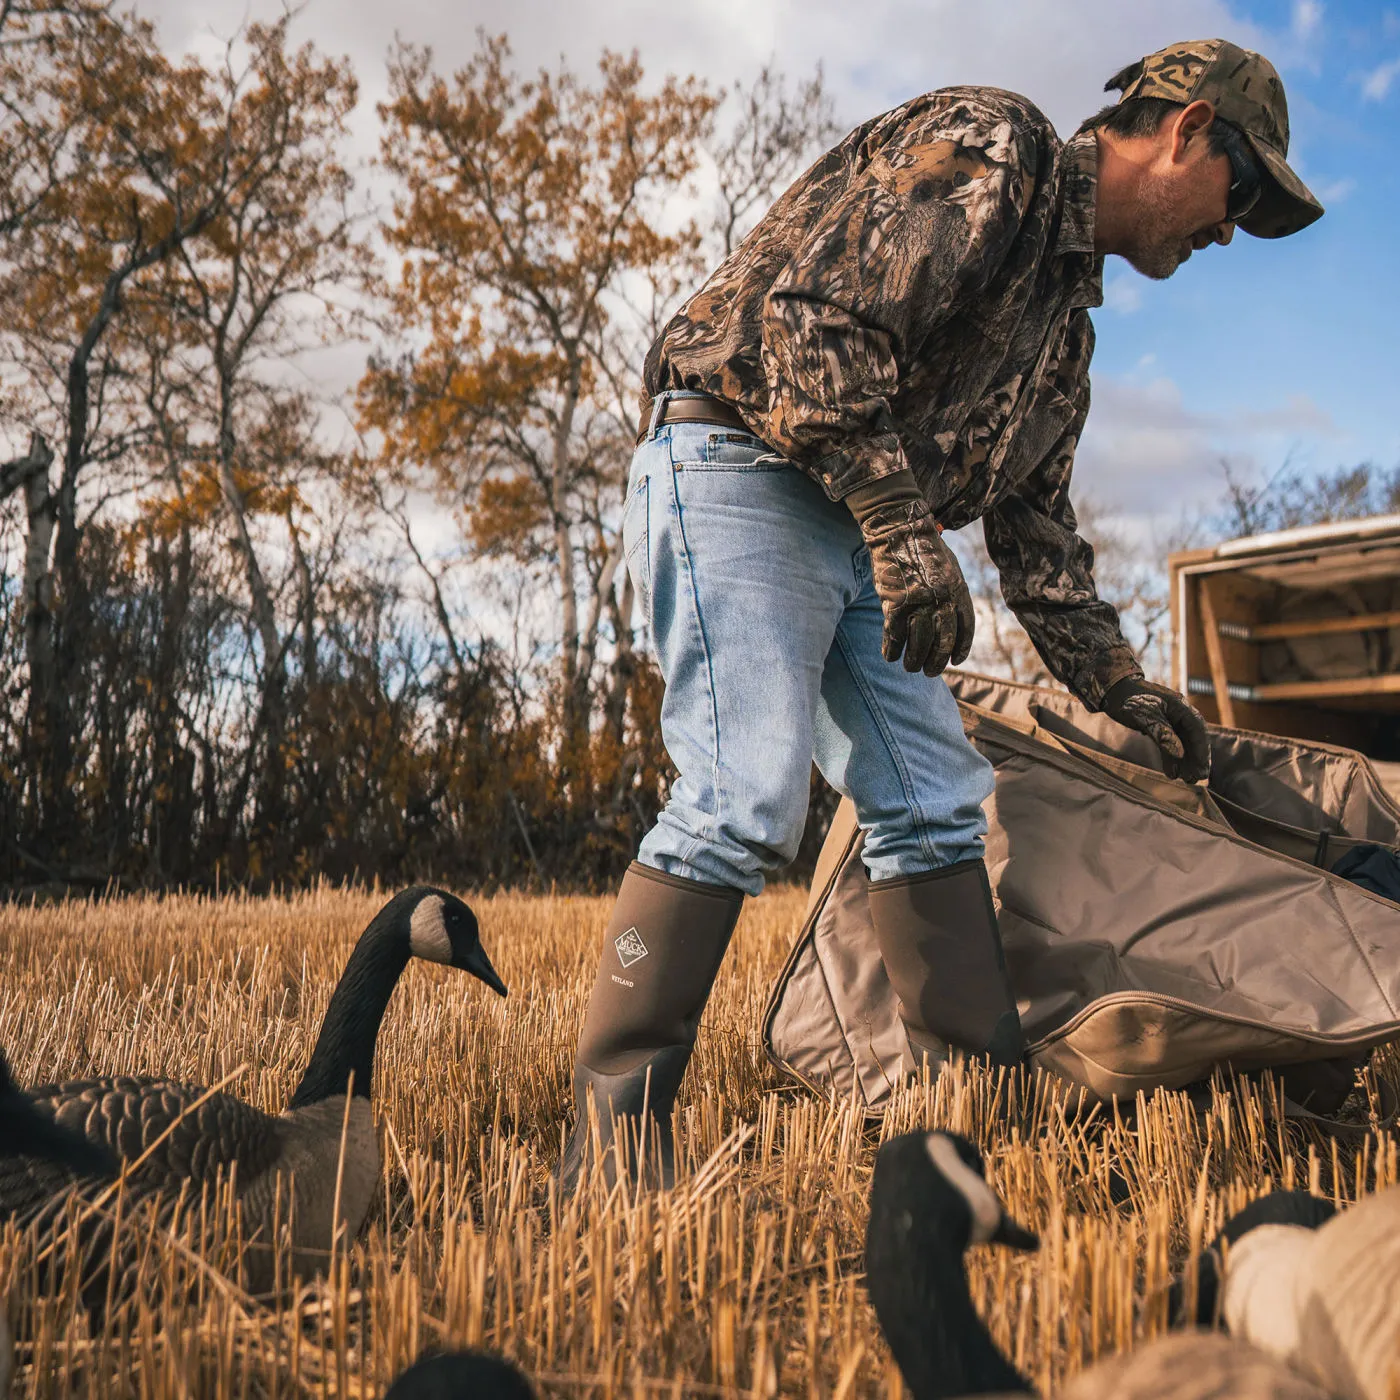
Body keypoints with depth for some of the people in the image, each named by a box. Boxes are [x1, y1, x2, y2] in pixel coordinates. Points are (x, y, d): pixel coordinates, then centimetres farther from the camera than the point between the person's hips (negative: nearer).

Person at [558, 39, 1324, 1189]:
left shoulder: (1068, 310, 22)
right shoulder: (990, 149, -8)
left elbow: (1033, 514, 25)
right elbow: (820, 314, -22)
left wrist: (1116, 680, 22)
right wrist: (902, 523, -25)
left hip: (864, 527, 10)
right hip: (739, 470, -9)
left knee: (936, 801, 4)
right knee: (747, 798, -19)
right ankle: (612, 1130, -13)